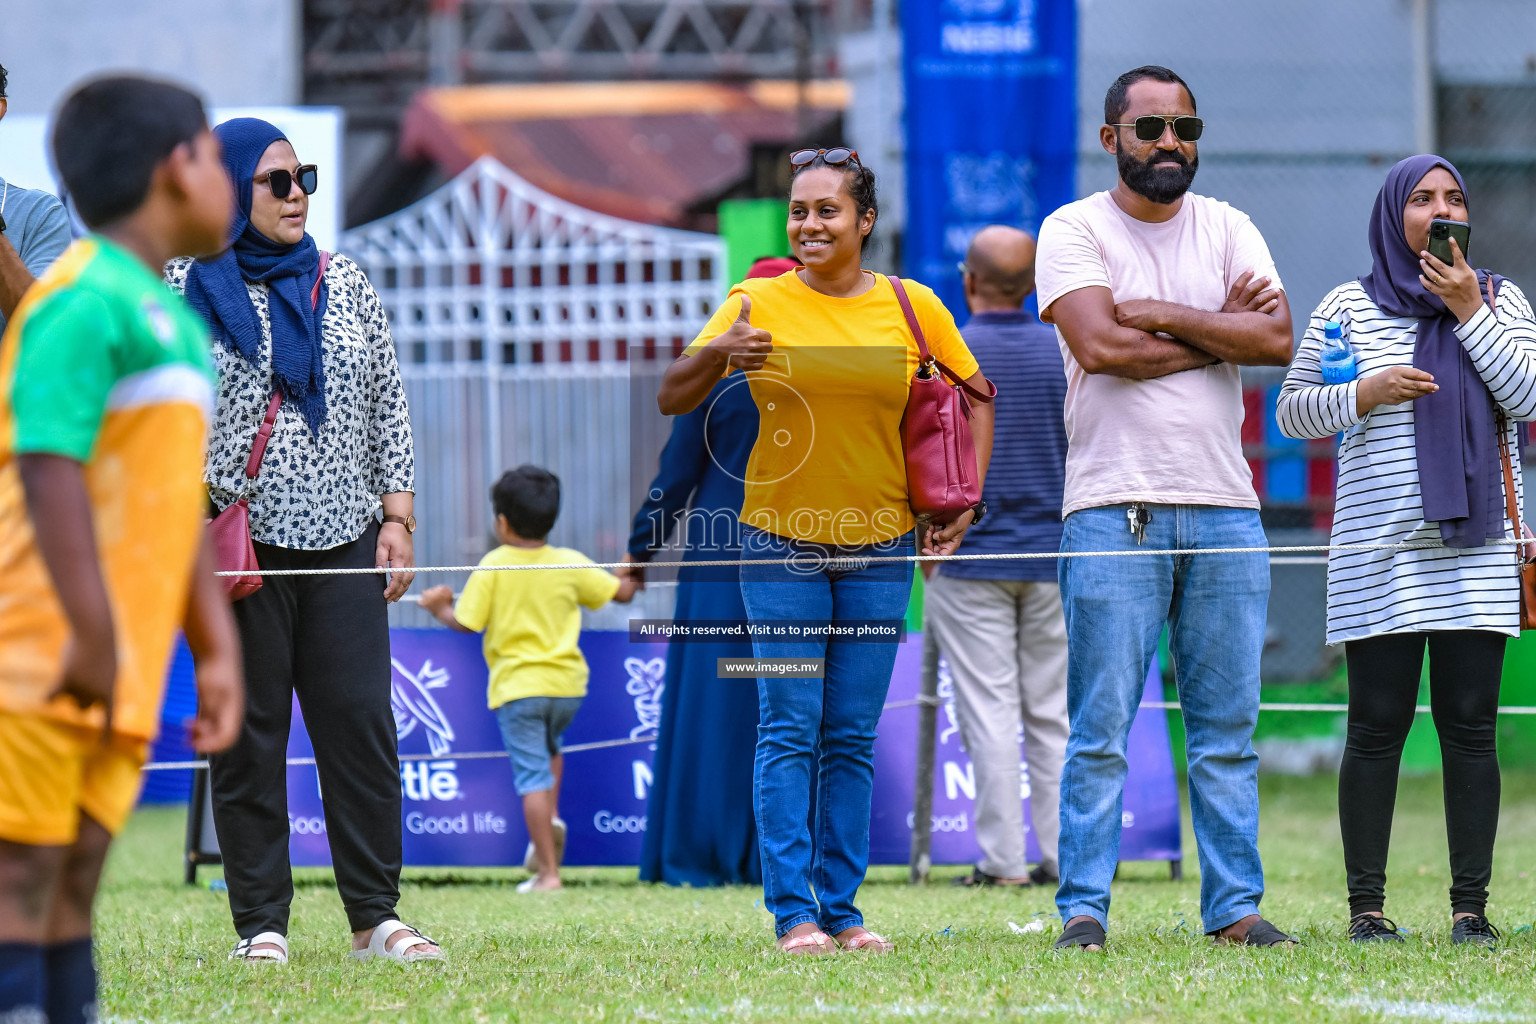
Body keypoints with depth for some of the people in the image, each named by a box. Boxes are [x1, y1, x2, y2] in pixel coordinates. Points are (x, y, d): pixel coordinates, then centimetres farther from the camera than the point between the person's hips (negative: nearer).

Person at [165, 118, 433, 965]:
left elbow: (387, 409, 16)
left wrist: (396, 515, 8)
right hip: (238, 542, -3)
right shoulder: (184, 291, 3)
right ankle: (261, 921, 3)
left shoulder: (343, 284, 14)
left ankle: (375, 917, 0)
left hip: (343, 540, 3)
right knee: (248, 729, -1)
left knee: (361, 719, -3)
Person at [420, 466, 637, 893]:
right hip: (568, 683, 4)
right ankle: (552, 818, 11)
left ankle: (548, 872, -6)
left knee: (533, 776, -3)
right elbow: (622, 592, 8)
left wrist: (440, 607, 12)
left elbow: (466, 623, -9)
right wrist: (631, 576, 32)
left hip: (518, 685, -4)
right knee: (550, 746, 32)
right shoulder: (571, 564, 0)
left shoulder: (493, 567, -9)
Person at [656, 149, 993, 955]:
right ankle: (793, 912, -3)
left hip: (880, 545, 2)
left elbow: (975, 400, 14)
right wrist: (717, 353, -20)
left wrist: (964, 501, 4)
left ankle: (841, 908, 10)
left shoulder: (912, 308, 2)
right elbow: (672, 400, 0)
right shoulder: (760, 303, -1)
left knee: (853, 738, 5)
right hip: (781, 540, -1)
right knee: (789, 730, -5)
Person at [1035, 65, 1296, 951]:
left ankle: (1234, 905, 8)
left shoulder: (1228, 230, 13)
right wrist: (1218, 333, -5)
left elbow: (1278, 339, -3)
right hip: (1114, 508, -3)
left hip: (1225, 506, 3)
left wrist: (1160, 315, -7)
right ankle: (1084, 909, -2)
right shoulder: (1074, 230, 3)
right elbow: (1098, 345, -13)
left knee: (1228, 727, 4)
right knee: (1101, 729, -5)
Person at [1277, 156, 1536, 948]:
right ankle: (1365, 905, 3)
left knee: (1470, 723, 0)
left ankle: (1471, 905, 3)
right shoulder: (1349, 307, 6)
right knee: (1377, 725, -2)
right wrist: (1362, 395, -9)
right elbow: (1291, 410, 9)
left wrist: (1470, 312, -7)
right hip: (1380, 552, -1)